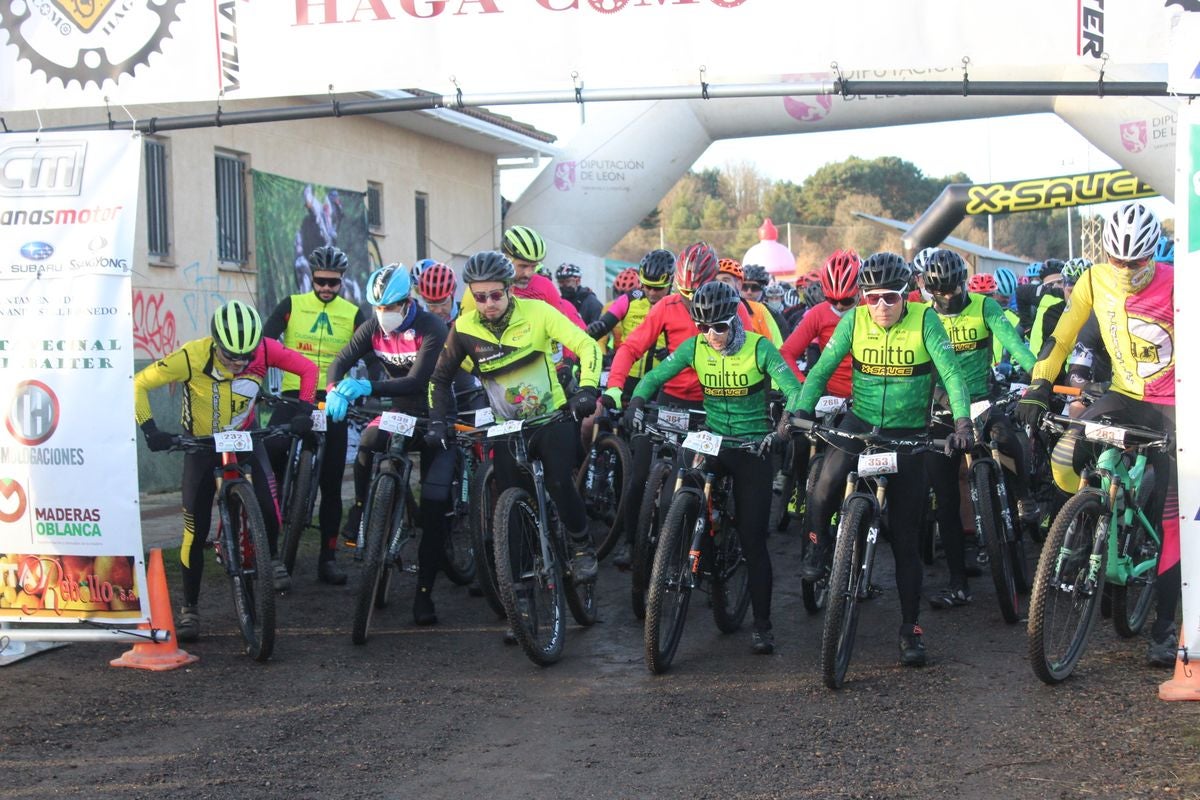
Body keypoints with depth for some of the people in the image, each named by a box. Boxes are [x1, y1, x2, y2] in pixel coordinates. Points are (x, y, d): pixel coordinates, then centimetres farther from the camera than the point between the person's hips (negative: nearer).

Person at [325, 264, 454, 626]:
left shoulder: (431, 329, -21)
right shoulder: (373, 327, -5)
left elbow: (416, 381, -30)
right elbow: (342, 360, -10)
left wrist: (368, 388, -43)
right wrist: (334, 391, -33)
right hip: (398, 410, 4)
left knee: (435, 508, -11)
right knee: (368, 443, -31)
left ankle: (424, 592, -5)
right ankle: (360, 506, -1)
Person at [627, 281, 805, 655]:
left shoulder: (758, 347, -13)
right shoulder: (694, 347, -4)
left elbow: (792, 389, -19)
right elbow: (656, 376, -4)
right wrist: (636, 401, -23)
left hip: (754, 449, -3)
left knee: (752, 538, -5)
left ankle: (762, 624, 5)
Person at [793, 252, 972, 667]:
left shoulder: (924, 320, -11)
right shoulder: (854, 321, -6)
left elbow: (951, 373, -17)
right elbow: (821, 370, -4)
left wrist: (962, 421, -31)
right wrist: (802, 411, -19)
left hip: (908, 434, -1)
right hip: (859, 424, 1)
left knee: (904, 539, 3)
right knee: (822, 497, -24)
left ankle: (911, 627, 16)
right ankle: (821, 542, 11)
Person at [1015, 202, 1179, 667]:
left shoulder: (1174, 287, -17)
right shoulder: (1094, 281, -6)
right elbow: (1062, 336, 1)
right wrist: (1039, 386, -6)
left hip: (1172, 405, -3)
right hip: (1124, 395, 4)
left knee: (1170, 519, -3)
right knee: (1064, 463, -22)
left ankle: (1164, 628, 5)